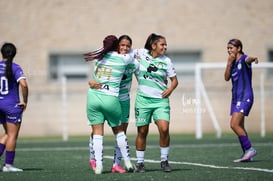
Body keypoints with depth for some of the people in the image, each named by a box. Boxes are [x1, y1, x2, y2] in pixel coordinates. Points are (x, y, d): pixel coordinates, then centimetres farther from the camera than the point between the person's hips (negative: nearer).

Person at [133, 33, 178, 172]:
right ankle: (140, 163, 15)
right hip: (143, 98, 0)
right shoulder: (141, 53, 0)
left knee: (164, 129, -14)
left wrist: (170, 89, -8)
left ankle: (164, 161, 2)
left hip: (160, 99, 0)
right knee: (142, 131, 3)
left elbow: (174, 80, 10)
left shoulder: (166, 61, 2)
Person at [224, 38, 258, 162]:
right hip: (236, 97, 9)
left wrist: (253, 59, -59)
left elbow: (248, 59, -35)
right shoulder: (233, 62, 14)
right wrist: (229, 63, -7)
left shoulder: (243, 59, -10)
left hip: (245, 97, -9)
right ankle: (247, 154, 13)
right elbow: (227, 78, 5)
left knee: (234, 125, -18)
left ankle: (249, 149, -11)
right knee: (239, 127, 8)